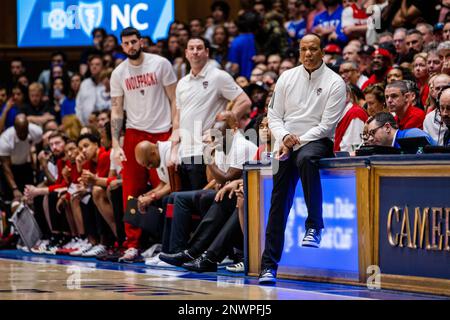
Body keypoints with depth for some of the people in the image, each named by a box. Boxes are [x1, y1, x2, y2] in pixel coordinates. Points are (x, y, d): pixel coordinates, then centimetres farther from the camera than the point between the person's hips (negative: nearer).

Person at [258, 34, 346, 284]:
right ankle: (269, 265, -1)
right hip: (287, 144, 4)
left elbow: (327, 125, -8)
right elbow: (274, 115, 10)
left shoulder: (335, 83, -4)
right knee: (279, 203, -5)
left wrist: (297, 142, -15)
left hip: (317, 141, -4)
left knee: (305, 158, -40)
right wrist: (284, 137, -10)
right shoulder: (287, 78, 8)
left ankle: (314, 226, -33)